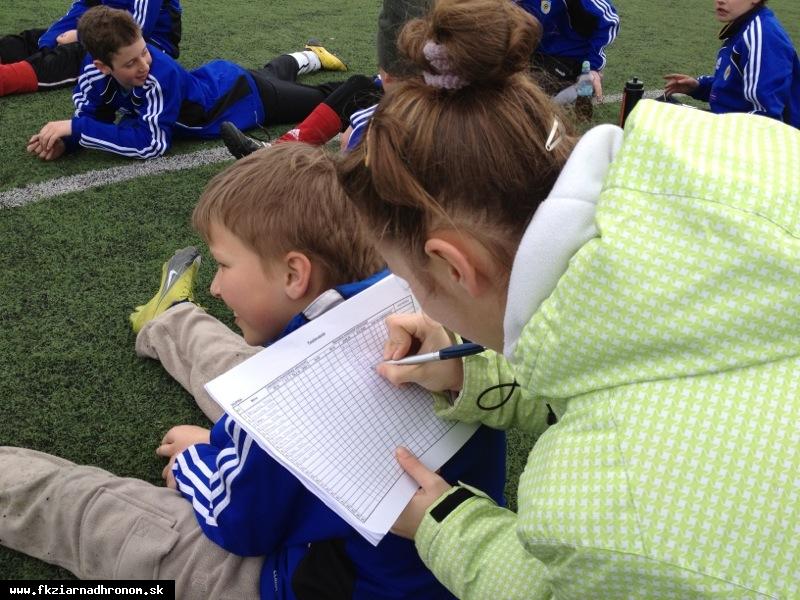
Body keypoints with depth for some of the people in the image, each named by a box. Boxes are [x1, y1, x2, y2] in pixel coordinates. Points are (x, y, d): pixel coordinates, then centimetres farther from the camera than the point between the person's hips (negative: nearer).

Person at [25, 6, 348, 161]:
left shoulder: (160, 73, -45)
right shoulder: (97, 67, -28)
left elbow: (151, 143, -46)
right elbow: (91, 114, -17)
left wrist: (74, 127, -46)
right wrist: (65, 140, -39)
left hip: (247, 95, -6)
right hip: (218, 79, 6)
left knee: (326, 100, 15)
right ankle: (309, 56, 66)